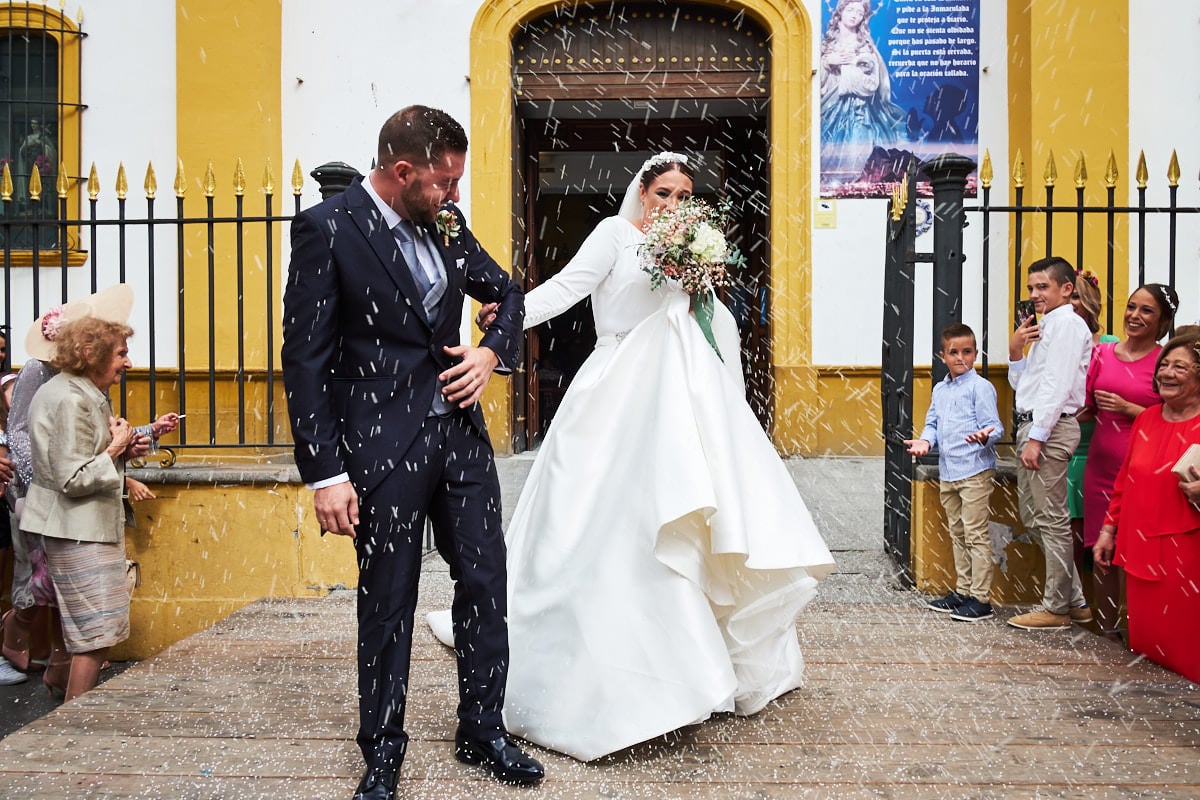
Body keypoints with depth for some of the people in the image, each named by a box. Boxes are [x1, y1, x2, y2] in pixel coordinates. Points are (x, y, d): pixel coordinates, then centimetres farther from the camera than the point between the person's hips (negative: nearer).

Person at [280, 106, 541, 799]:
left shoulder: (446, 222, 6)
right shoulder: (328, 229, -10)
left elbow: (507, 293, 21)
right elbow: (304, 360, -11)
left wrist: (495, 352, 0)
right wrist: (326, 473, -15)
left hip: (461, 435, 6)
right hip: (382, 447, -5)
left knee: (485, 585, 10)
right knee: (388, 604, 7)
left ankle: (483, 730, 29)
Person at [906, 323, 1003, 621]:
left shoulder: (980, 386, -7)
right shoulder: (939, 390, 15)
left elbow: (995, 426, -11)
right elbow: (932, 423, 19)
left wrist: (985, 436, -33)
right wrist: (925, 440, -2)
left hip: (974, 471, -8)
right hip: (947, 473, 8)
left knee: (976, 535, -4)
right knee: (957, 534, 17)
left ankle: (981, 598, 3)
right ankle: (962, 590, 28)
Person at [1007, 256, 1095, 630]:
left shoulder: (1066, 323, -8)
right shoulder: (1045, 326, 21)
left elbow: (1056, 385, -17)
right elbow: (1022, 386, 22)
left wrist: (1036, 437, -20)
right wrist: (1015, 351, 5)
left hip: (1049, 428, -10)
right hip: (1031, 427, 10)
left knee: (1051, 520, -4)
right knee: (1033, 518, 14)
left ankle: (1056, 608, 4)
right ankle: (1075, 601, 22)